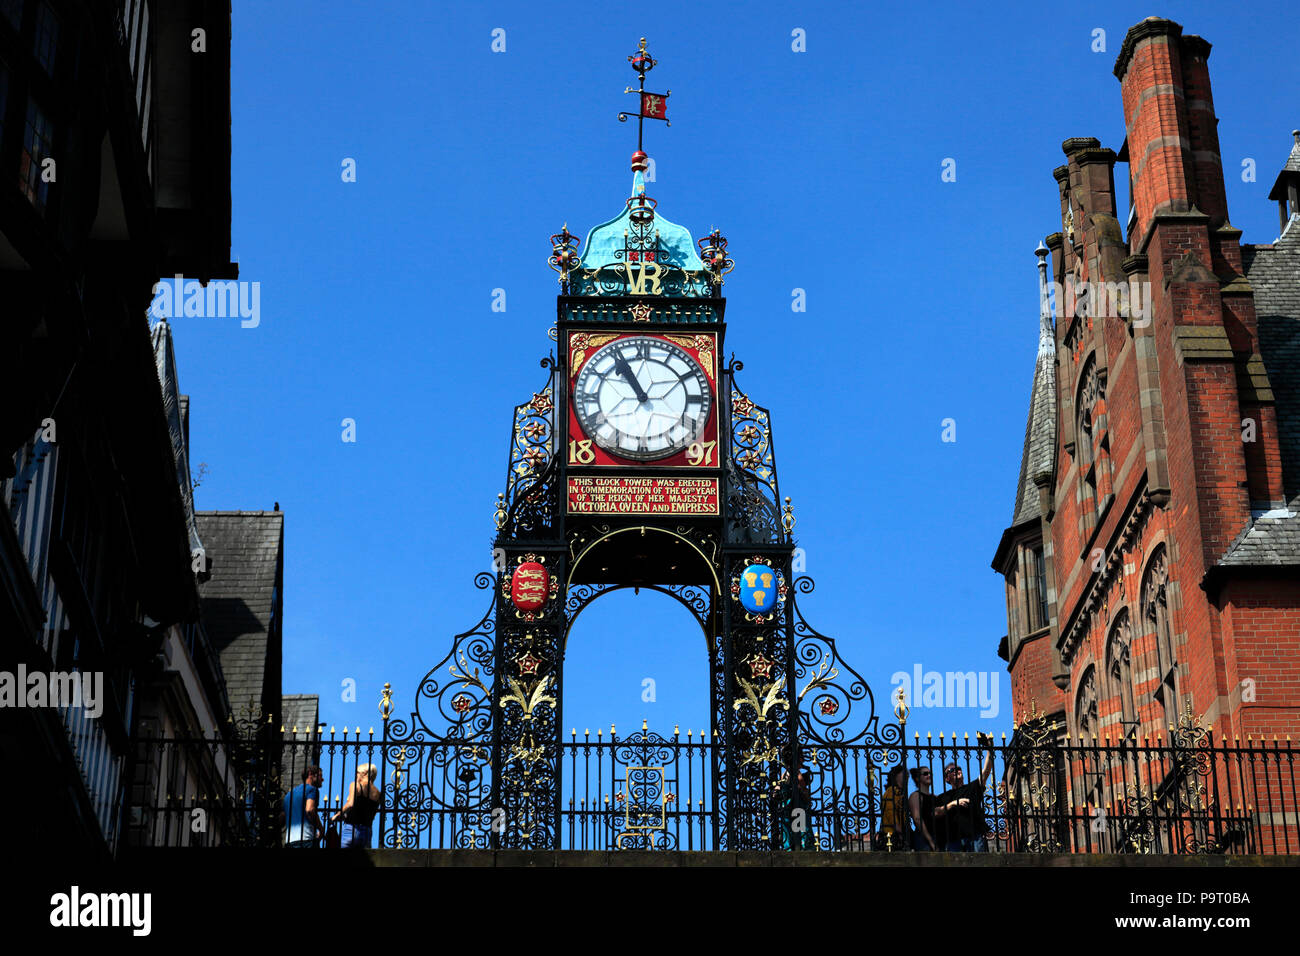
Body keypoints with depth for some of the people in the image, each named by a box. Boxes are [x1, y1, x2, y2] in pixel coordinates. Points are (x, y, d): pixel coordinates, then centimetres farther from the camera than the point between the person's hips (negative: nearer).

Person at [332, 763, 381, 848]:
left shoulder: (356, 785, -3)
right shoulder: (377, 793, 12)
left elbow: (350, 804, -20)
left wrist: (337, 816, -7)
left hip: (351, 828, -5)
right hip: (367, 831, 5)